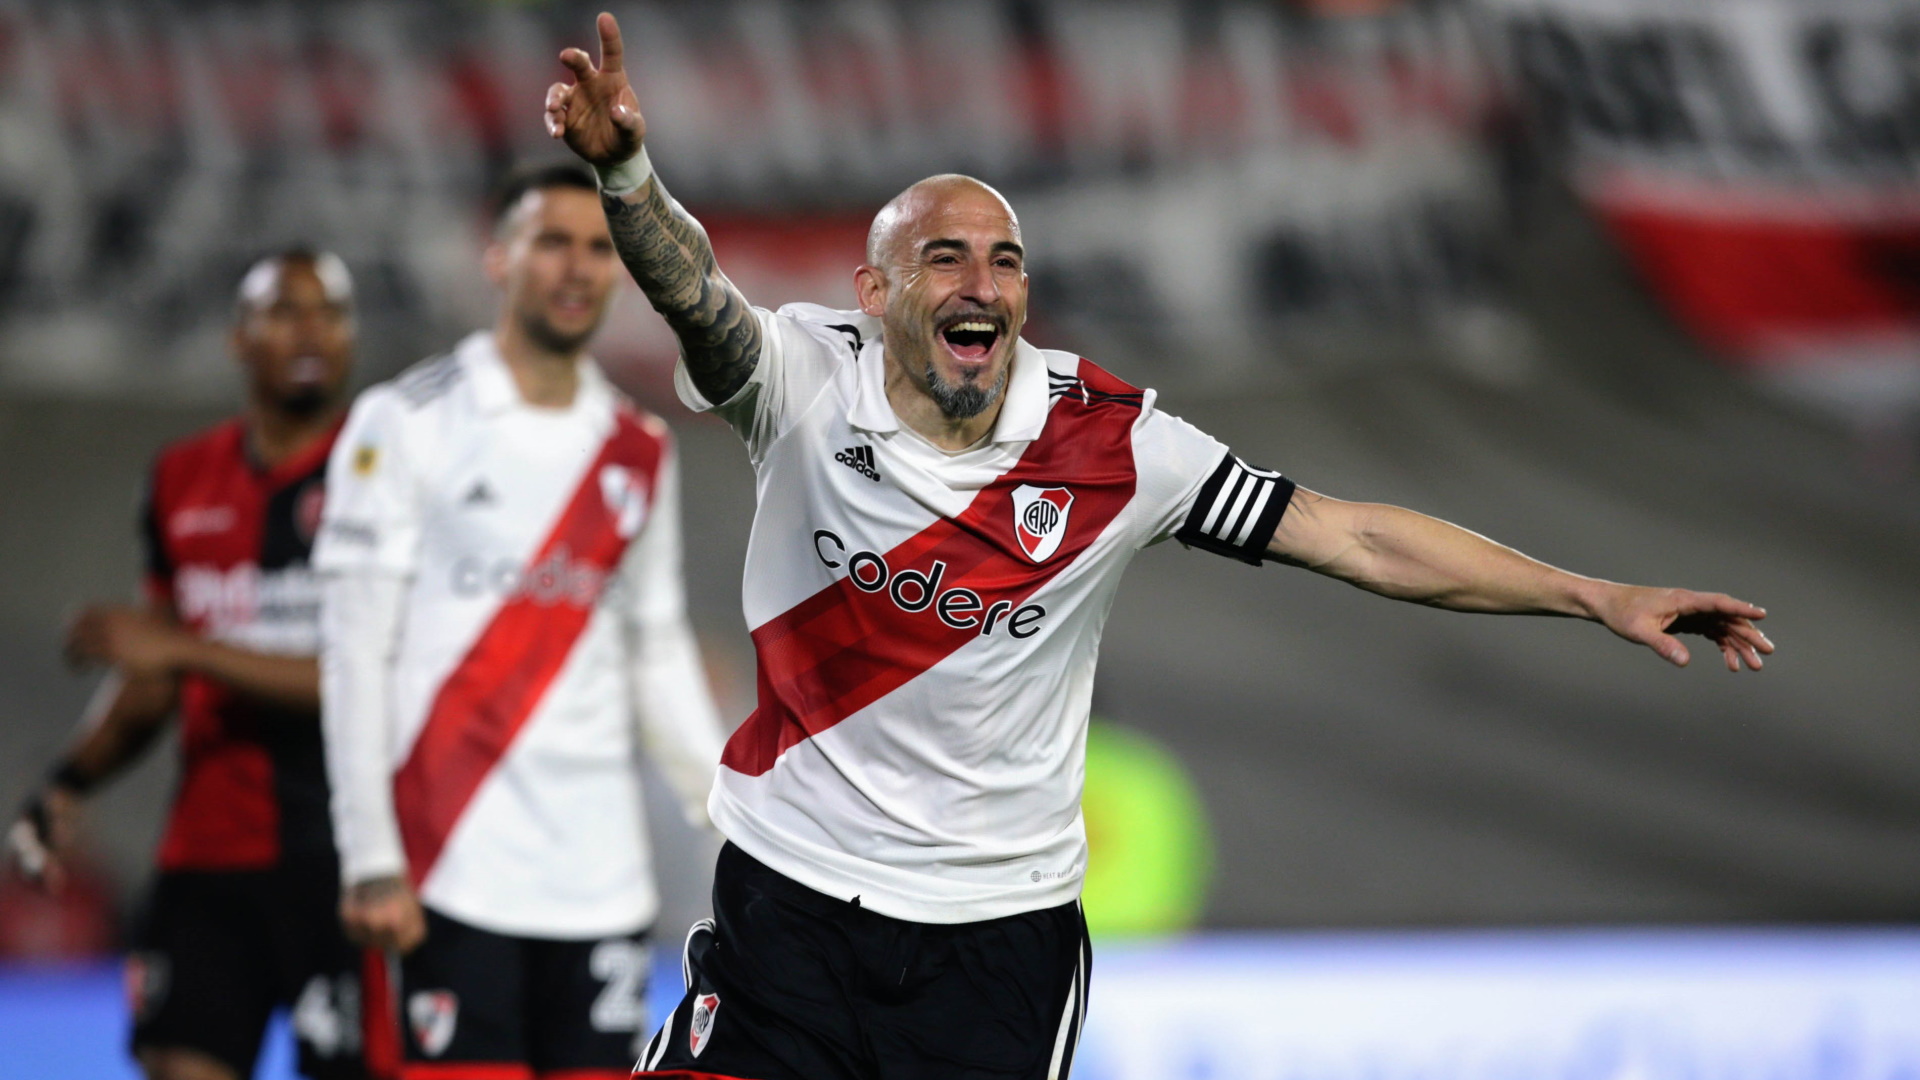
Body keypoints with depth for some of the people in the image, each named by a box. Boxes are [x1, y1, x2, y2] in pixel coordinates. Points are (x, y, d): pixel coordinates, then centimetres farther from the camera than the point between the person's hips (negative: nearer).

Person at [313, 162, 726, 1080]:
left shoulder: (640, 452, 15)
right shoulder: (406, 424, -1)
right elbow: (355, 651, -5)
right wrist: (371, 859, -11)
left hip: (601, 872, 5)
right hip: (456, 867, -5)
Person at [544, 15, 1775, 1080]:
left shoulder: (1109, 439, -6)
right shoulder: (808, 382, -8)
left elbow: (1352, 536, -4)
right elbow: (691, 289, -28)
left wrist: (1600, 597, -8)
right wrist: (623, 169, -50)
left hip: (1004, 928, 1)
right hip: (794, 890, -1)